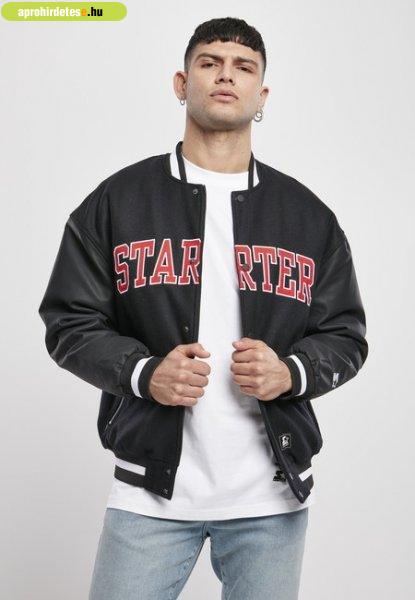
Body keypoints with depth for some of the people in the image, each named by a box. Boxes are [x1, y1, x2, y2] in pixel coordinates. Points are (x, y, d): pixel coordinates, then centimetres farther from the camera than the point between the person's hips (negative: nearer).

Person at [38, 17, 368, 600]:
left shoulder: (309, 216, 7)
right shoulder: (116, 201, 2)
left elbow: (345, 335, 10)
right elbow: (69, 321, 3)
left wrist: (291, 373, -11)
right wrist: (144, 373, -15)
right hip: (150, 493, -1)